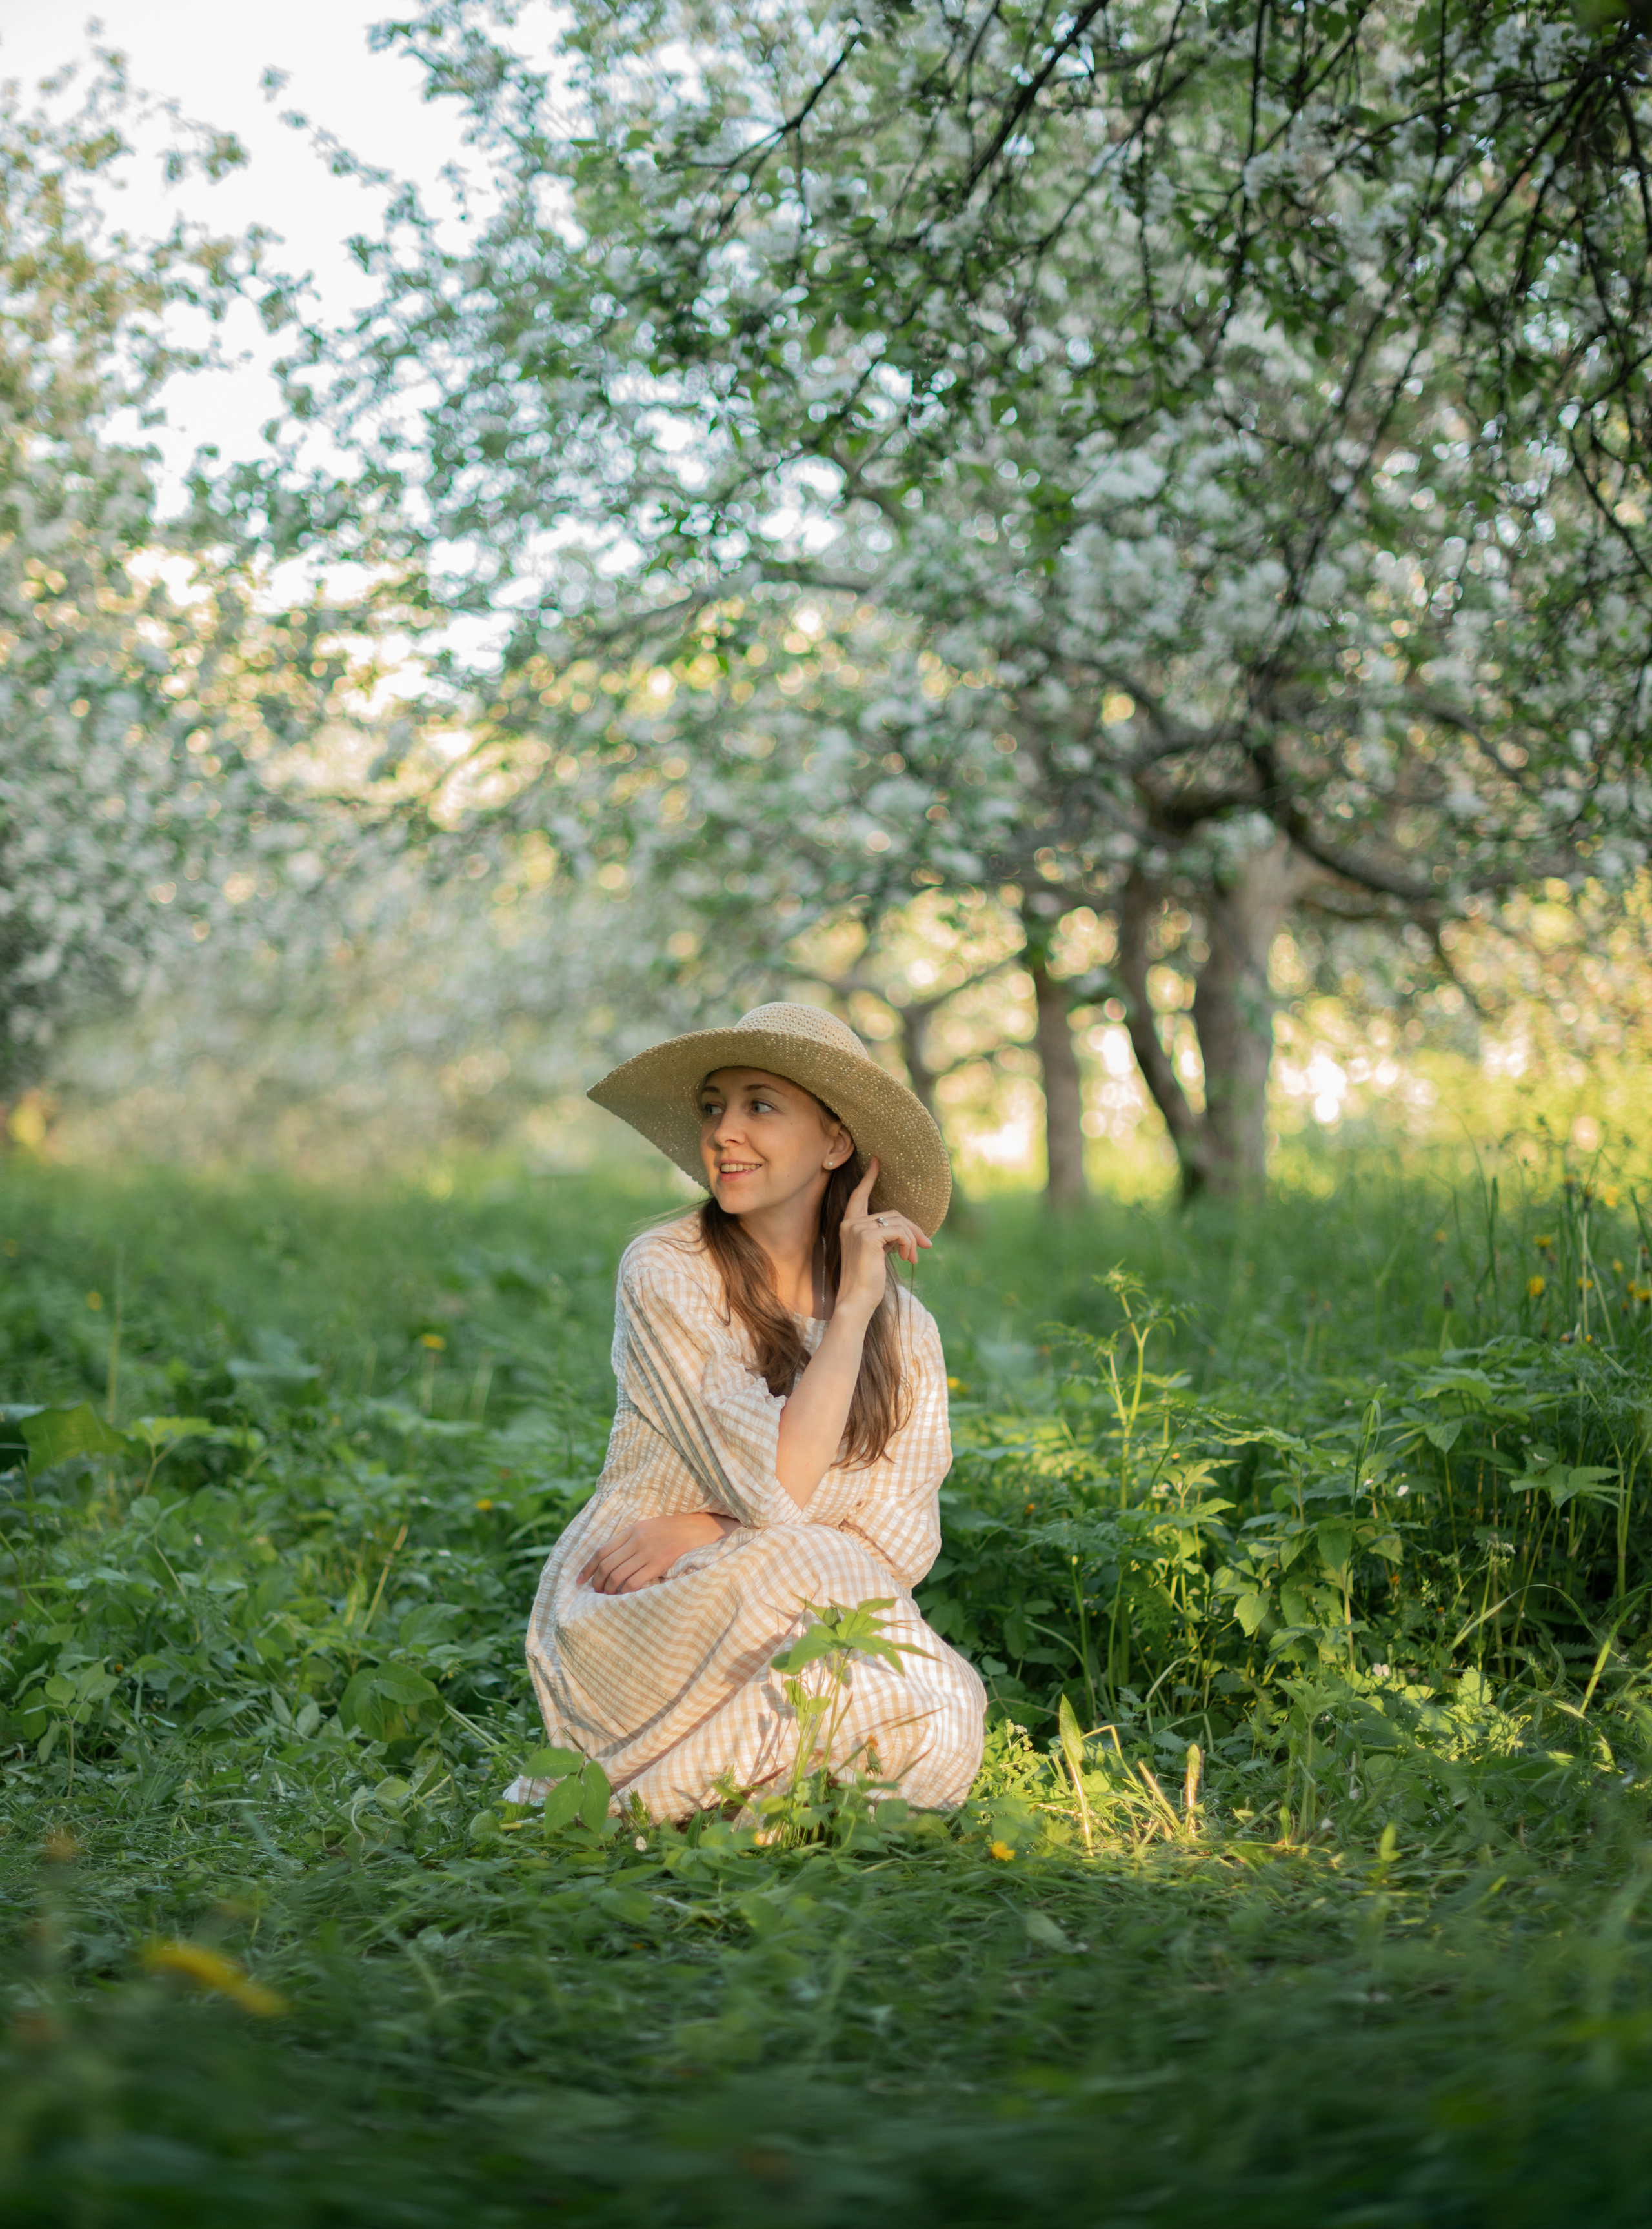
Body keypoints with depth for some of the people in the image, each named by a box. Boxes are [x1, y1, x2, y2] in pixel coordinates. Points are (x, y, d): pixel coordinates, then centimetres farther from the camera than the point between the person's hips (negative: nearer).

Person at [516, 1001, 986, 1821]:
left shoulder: (904, 1331, 5)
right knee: (808, 1563, -35)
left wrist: (713, 1533, -18)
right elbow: (777, 1491, -18)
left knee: (938, 1737, -28)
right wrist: (851, 1308, -16)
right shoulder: (665, 1273, -10)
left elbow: (904, 1539, -5)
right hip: (630, 1632, -4)